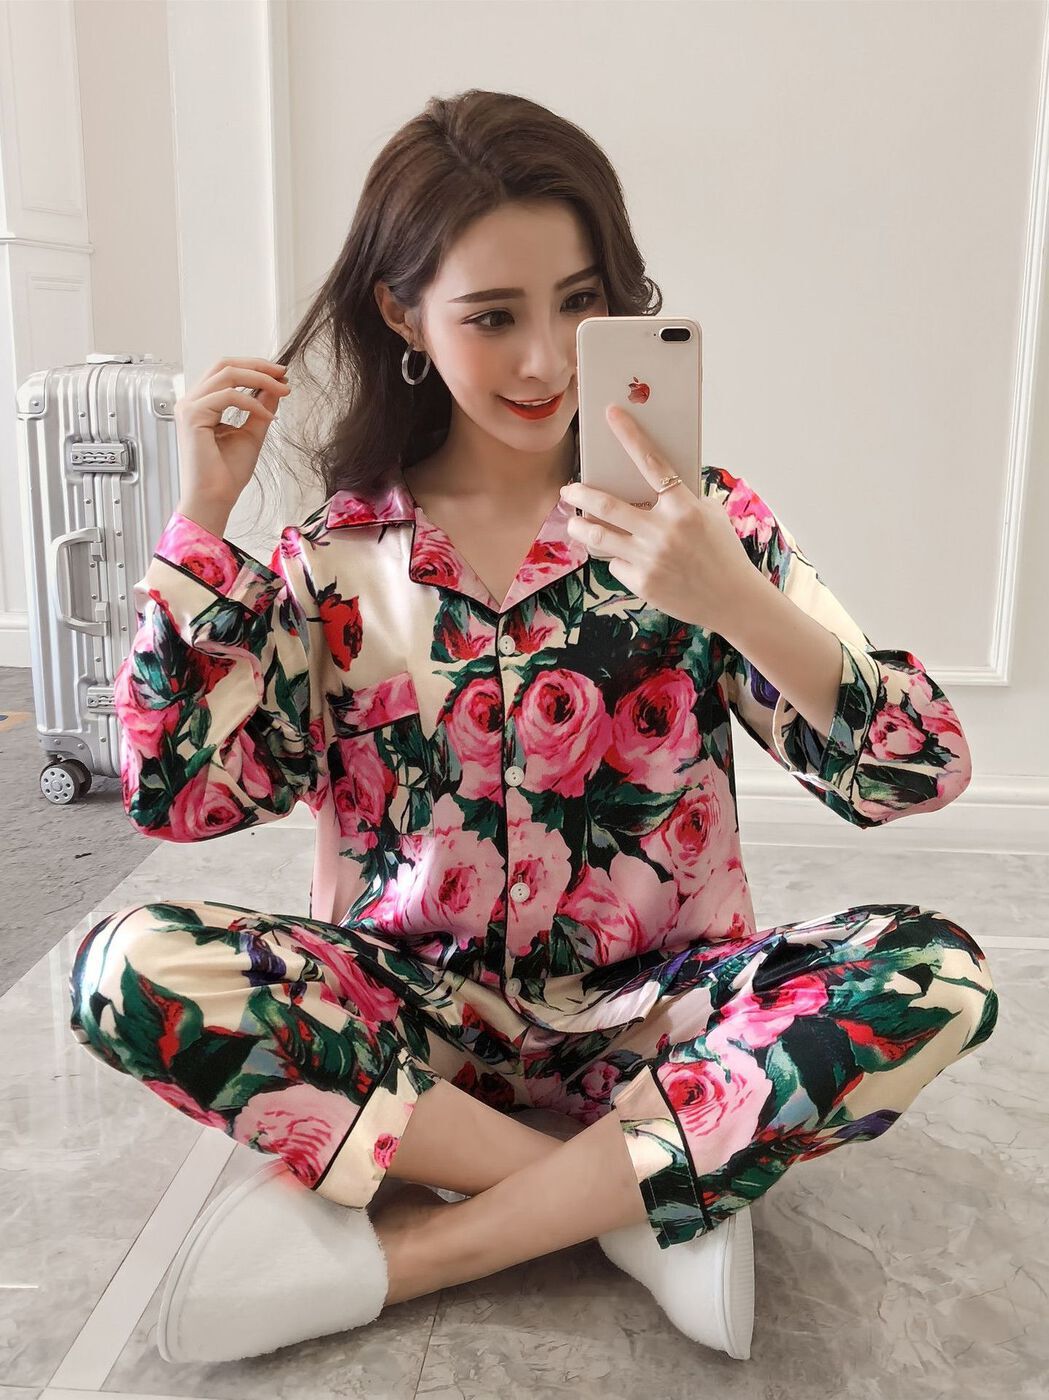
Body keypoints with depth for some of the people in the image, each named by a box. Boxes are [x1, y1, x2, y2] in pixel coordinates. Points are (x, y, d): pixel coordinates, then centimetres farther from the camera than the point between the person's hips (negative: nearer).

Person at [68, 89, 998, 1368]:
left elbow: (921, 775, -12)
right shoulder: (341, 552, 0)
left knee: (937, 973, -26)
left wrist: (738, 601, -30)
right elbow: (177, 794, -6)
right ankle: (648, 1205, -17)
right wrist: (199, 519, -10)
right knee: (125, 971, -23)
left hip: (655, 1009, 0)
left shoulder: (701, 516, -4)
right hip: (411, 1013, 1)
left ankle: (399, 1248, -20)